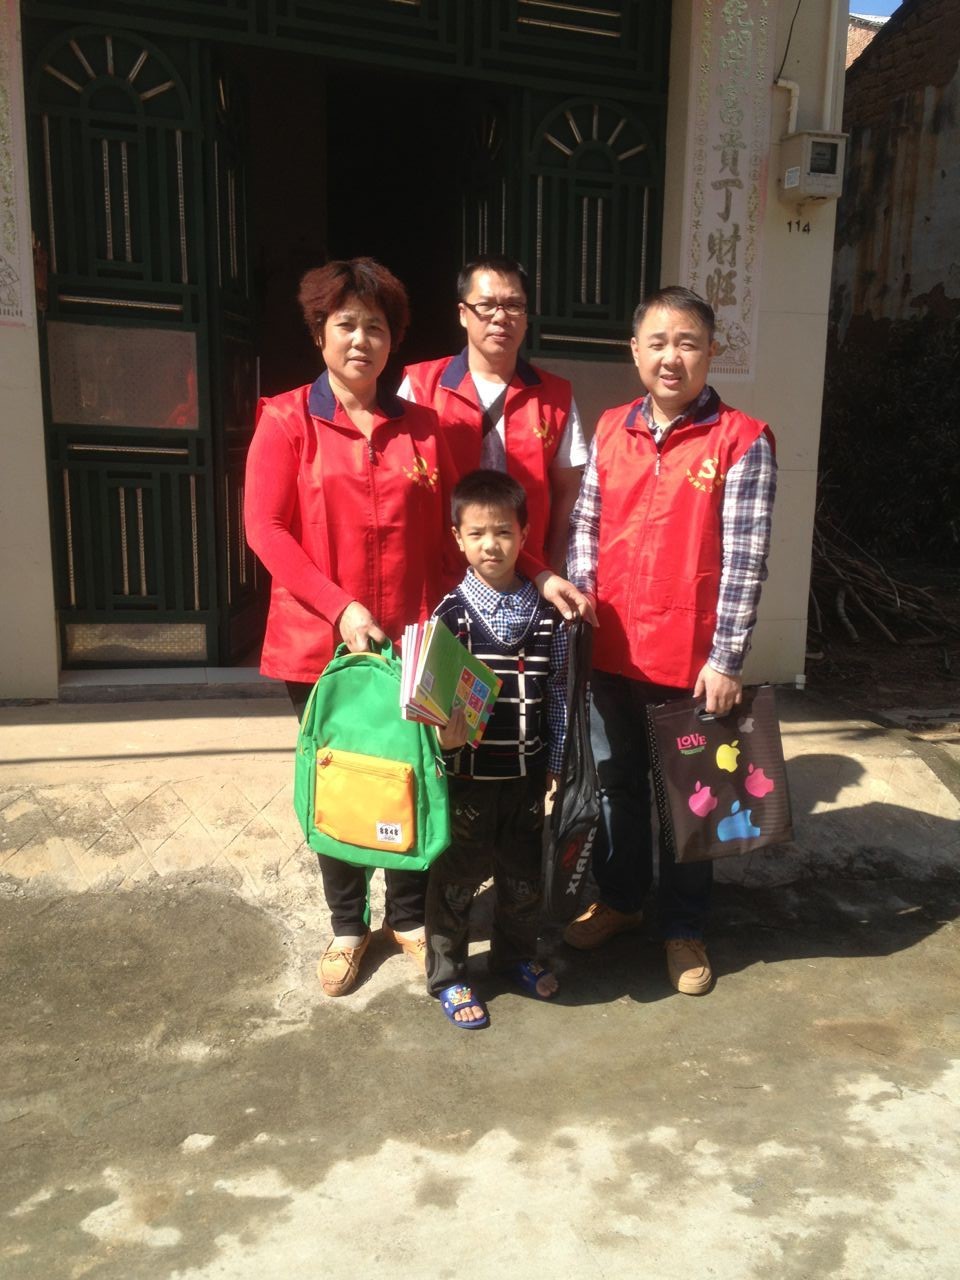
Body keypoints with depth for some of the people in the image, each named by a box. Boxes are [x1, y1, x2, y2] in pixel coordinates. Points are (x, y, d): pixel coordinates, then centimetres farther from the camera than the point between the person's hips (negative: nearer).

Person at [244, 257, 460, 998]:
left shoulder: (422, 426, 6)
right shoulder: (286, 420, -2)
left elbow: (448, 531, 7)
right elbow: (265, 528, -9)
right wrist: (339, 608, -17)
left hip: (412, 641, 2)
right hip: (319, 641, -2)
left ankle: (409, 916, 33)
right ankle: (347, 926, 31)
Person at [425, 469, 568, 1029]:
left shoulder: (548, 613, -1)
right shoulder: (451, 613, -9)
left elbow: (557, 694, 4)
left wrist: (554, 764, 6)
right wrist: (445, 734, -28)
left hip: (526, 775, 3)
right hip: (467, 773, -3)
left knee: (525, 873, 19)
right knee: (456, 878, 10)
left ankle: (517, 953, 44)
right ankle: (447, 976, 30)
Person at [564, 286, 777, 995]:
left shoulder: (742, 441, -9)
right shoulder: (610, 430, 5)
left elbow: (744, 560, -12)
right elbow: (584, 529, 7)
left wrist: (725, 660, -14)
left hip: (691, 662, -4)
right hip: (611, 652, 4)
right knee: (617, 784, 20)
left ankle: (685, 926, 33)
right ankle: (618, 897, 42)